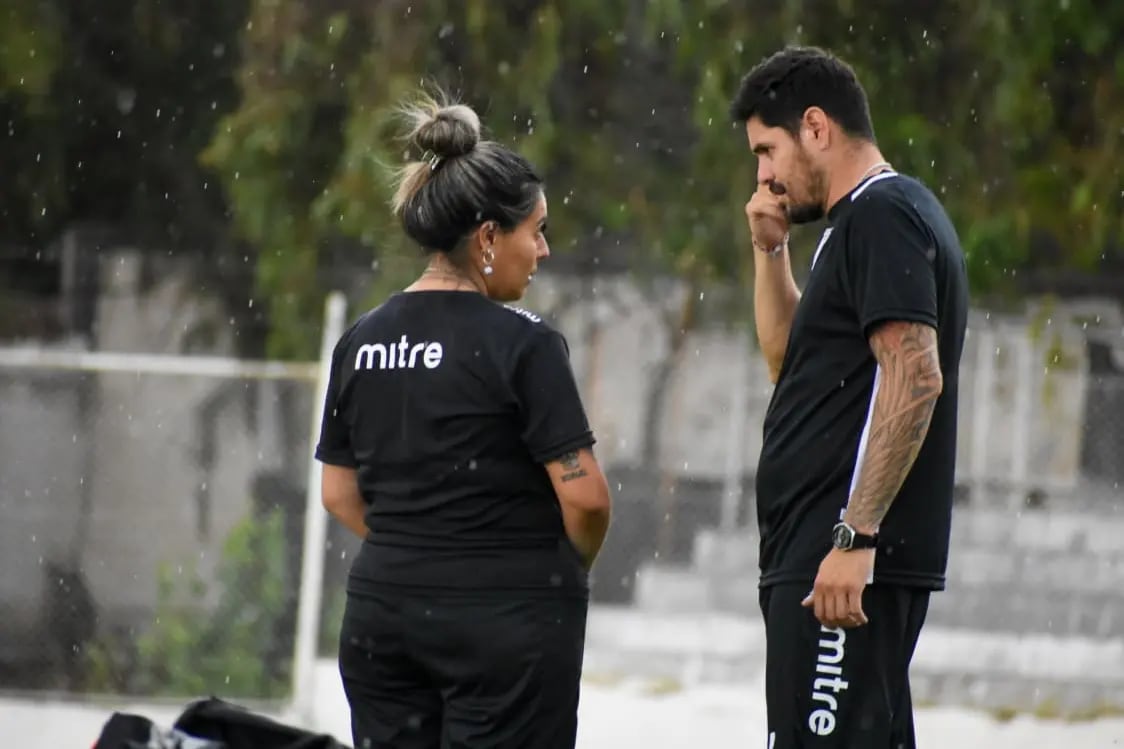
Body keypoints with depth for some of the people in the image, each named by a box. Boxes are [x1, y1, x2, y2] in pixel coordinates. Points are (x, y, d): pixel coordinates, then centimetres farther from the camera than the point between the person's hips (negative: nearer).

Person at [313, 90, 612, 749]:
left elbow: (339, 493, 12)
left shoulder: (362, 341, 7)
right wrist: (572, 567, 4)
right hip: (507, 620, -6)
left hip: (382, 613, 6)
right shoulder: (520, 342, -12)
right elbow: (584, 496, -14)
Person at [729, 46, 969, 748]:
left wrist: (853, 538, -25)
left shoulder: (880, 216, -10)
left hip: (845, 565, -11)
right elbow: (791, 363, 33)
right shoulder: (879, 217, 23)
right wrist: (771, 250, 20)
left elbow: (915, 377, -22)